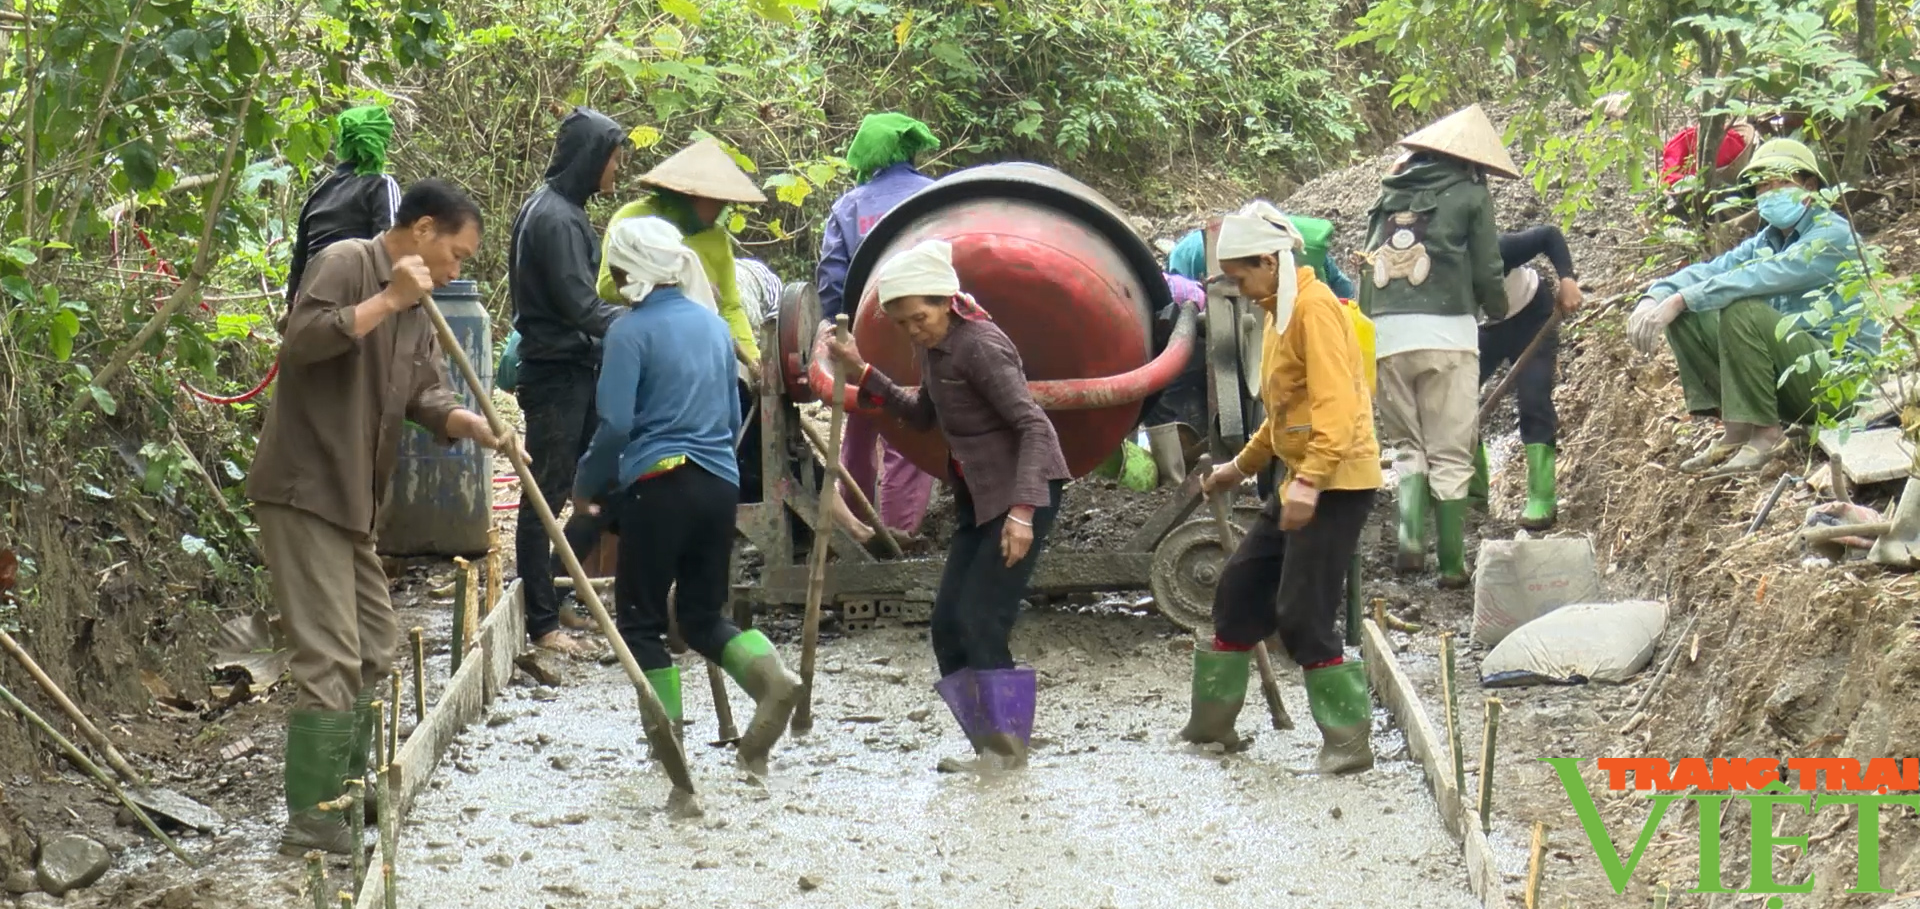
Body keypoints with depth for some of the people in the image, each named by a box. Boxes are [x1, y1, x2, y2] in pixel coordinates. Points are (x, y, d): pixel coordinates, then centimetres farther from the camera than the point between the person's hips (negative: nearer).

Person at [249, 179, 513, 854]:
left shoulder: (417, 310, 17)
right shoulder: (344, 264, -11)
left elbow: (426, 392, 8)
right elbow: (301, 338, -26)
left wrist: (468, 422, -12)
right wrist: (388, 300, -24)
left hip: (352, 500, 10)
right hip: (303, 490, -10)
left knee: (374, 648, 18)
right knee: (331, 658, -13)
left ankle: (347, 792, 30)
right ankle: (310, 820, -11)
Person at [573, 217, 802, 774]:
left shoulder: (630, 331, -7)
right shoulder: (713, 325, 13)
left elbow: (615, 423, -13)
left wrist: (585, 484, 0)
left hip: (658, 484, -6)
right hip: (721, 484, 6)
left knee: (641, 618, 7)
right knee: (704, 616, 13)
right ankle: (770, 675, -14)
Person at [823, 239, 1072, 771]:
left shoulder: (979, 345, -19)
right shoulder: (932, 348, 8)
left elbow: (1034, 426, -24)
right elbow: (922, 416, 24)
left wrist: (1022, 509, -33)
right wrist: (862, 375, 12)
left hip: (1023, 491, -9)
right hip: (977, 497, 9)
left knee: (980, 622, -12)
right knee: (948, 624, 4)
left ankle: (1006, 744, -1)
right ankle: (990, 746, 11)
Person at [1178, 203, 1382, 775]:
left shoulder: (1315, 308, -15)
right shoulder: (1280, 312, 16)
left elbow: (1335, 402, -25)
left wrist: (1310, 480, -32)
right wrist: (1243, 466, 30)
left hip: (1336, 485, -10)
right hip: (1301, 483, 10)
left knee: (1303, 615, -10)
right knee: (1241, 589, 14)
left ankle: (1349, 741, -3)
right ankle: (1212, 717, 25)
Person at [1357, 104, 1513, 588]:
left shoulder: (1390, 192, 18)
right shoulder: (1469, 194, 5)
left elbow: (1366, 267, 16)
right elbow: (1486, 273, 6)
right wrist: (1498, 308, 24)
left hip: (1384, 331, 4)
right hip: (1445, 330, -3)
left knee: (1407, 443, 14)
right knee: (1450, 453, 4)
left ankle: (1410, 532, -8)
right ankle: (1452, 563, 5)